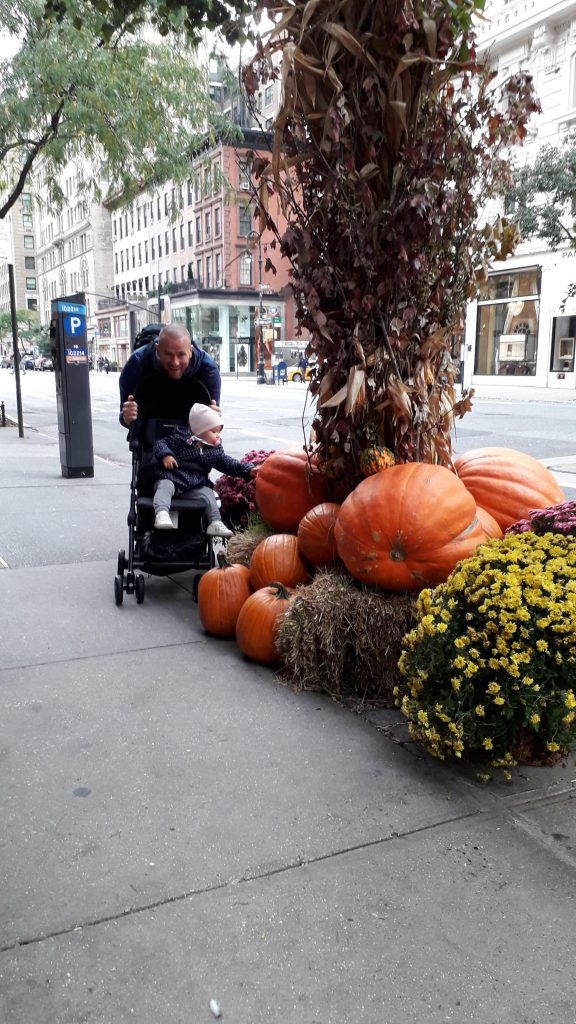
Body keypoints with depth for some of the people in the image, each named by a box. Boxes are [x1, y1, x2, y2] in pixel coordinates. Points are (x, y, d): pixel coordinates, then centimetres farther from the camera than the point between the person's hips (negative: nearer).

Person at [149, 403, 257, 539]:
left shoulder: (215, 450, 9)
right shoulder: (181, 438, -4)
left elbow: (228, 463, 8)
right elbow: (161, 444, -2)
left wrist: (248, 469, -4)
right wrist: (165, 455, -24)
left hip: (194, 486, 4)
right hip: (170, 478, -4)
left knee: (208, 494, -15)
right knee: (165, 487, -33)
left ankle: (215, 523, -13)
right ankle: (162, 514, -52)